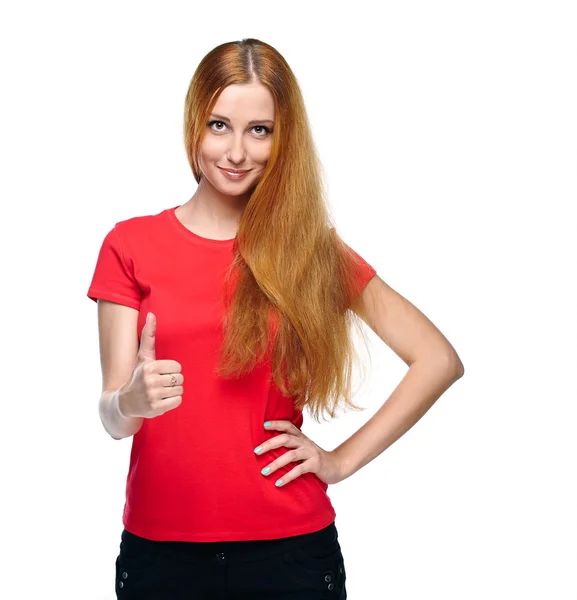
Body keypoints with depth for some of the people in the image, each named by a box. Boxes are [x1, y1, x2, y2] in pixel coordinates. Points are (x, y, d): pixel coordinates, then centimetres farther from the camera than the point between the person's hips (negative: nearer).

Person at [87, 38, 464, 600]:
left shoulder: (312, 249, 0)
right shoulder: (131, 245, 0)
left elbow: (439, 359, 2)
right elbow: (111, 416, -2)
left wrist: (344, 458, -3)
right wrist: (133, 401, -25)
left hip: (289, 548, 0)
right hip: (159, 547, 1)